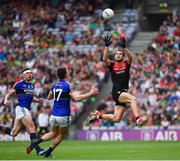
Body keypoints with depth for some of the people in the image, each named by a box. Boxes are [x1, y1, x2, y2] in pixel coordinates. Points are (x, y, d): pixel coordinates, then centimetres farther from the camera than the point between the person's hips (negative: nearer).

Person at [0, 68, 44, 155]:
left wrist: (38, 100, 8)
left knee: (14, 133, 7)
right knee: (32, 128, -13)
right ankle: (38, 150, -12)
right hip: (21, 108, -8)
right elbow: (9, 94, -3)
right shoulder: (19, 84, -4)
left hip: (26, 110, 8)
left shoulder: (32, 85, 17)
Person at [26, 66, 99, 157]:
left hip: (54, 115, 5)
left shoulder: (54, 85, 6)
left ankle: (35, 143, 4)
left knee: (53, 133, 22)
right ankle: (48, 152, 15)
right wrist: (90, 93, -17)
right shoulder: (68, 86, -12)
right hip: (63, 116, -5)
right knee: (61, 135, 16)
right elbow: (76, 98, -21)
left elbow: (49, 98, 20)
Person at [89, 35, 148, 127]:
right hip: (116, 92, -3)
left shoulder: (126, 64, 9)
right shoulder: (112, 65, 7)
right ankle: (138, 119, -39)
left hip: (123, 93, 3)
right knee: (132, 99, -30)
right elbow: (104, 59, -11)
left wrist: (124, 47, -26)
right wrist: (106, 46, -20)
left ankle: (98, 115, 22)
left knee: (116, 119, 0)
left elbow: (130, 57, -12)